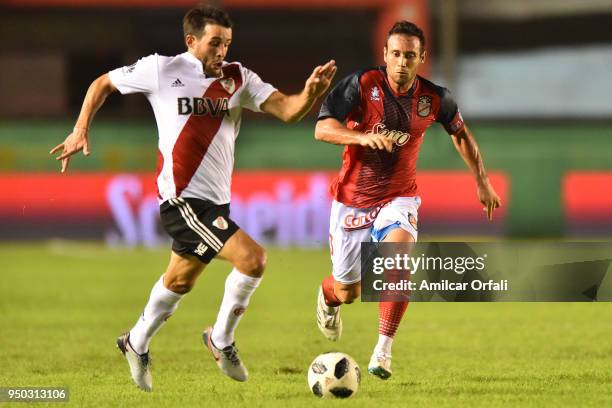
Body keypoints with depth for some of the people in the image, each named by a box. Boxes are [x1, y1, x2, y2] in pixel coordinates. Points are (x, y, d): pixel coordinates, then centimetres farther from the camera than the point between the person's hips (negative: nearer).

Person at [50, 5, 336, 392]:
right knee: (252, 258, -19)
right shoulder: (162, 70, -7)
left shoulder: (238, 78, 3)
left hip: (217, 199, 6)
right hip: (182, 198, -6)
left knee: (181, 279, 23)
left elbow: (287, 109, -8)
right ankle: (222, 339, 1)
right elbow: (103, 84, 8)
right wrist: (81, 130, 0)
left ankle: (136, 344, 45)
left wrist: (311, 92, -28)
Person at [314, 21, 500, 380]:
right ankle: (328, 297, 48)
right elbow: (322, 128, -22)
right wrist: (363, 137, -40)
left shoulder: (435, 99, -6)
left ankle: (383, 350, -20)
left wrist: (483, 182, 14)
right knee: (347, 293, 6)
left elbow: (460, 133, 14)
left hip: (399, 198, 1)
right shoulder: (362, 85, -15)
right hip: (353, 199, -1)